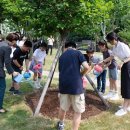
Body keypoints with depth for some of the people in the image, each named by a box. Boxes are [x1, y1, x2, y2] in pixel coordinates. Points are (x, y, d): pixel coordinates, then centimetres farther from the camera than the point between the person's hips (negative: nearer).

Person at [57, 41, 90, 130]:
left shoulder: (62, 56, 17)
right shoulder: (77, 53, 3)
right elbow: (86, 67, -9)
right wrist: (81, 75, 9)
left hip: (63, 85, 5)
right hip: (76, 85, -5)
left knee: (63, 108, 25)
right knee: (78, 111, 9)